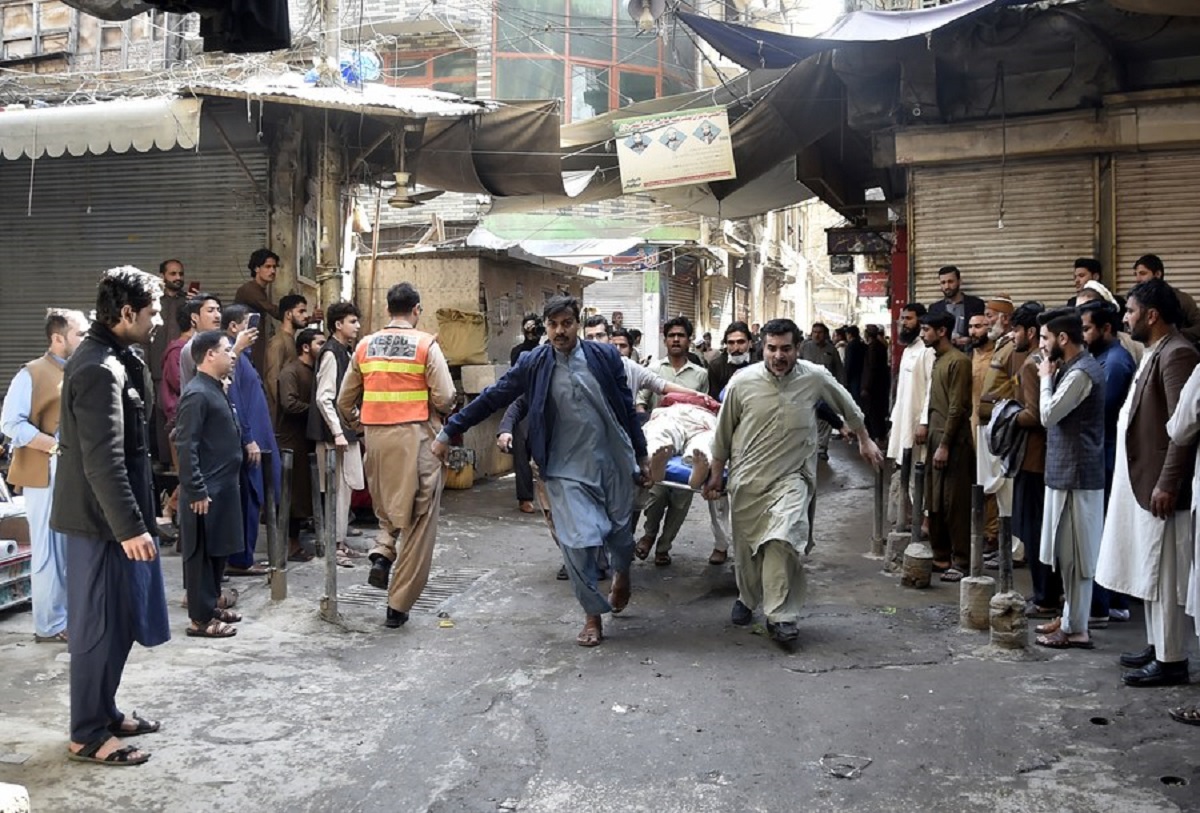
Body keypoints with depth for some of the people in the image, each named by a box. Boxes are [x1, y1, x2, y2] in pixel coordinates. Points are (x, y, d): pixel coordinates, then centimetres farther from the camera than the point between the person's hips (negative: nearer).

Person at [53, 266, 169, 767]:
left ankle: (103, 712, 30)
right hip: (102, 518, -10)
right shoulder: (100, 370, -22)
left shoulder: (110, 359, 11)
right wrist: (130, 527, -24)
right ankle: (87, 735, 11)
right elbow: (103, 461, -25)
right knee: (100, 626, 0)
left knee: (115, 622, 18)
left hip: (110, 515, 10)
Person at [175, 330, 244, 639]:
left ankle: (211, 605, 27)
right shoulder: (197, 394, -17)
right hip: (206, 491, -9)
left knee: (219, 551, 16)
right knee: (202, 554, -1)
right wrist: (197, 491, -21)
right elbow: (186, 447, -21)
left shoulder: (217, 389, 13)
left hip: (223, 487, 9)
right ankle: (200, 619, 7)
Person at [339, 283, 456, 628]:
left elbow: (344, 402, 12)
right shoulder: (426, 345, -6)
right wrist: (439, 409, 11)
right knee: (417, 521, 5)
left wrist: (351, 419, 33)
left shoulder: (365, 347, 6)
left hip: (376, 436, 4)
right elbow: (445, 399, -12)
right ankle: (398, 605, 6)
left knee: (387, 506, 26)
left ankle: (382, 553, -1)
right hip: (415, 436, -4)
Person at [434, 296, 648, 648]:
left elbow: (627, 408, 4)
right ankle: (593, 615, 12)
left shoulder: (605, 356, -2)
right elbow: (491, 398, -1)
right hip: (567, 470, -1)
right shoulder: (533, 364, -4)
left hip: (614, 463, 1)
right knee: (579, 542, -10)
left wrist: (641, 455, 8)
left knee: (620, 532, 15)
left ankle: (621, 574, 52)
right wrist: (448, 431, -1)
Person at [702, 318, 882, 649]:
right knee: (746, 546, 12)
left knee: (782, 539, -22)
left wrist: (864, 440, 22)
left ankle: (780, 616, -14)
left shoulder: (815, 378, -6)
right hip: (747, 477, 2)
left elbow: (848, 407, 14)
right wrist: (716, 475, 10)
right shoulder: (742, 382, -7)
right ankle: (747, 599, 39)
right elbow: (723, 432, 5)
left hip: (791, 476, -1)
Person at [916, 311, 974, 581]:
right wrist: (926, 425, 5)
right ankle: (941, 556, 21)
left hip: (952, 441, -9)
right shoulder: (937, 359, 15)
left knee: (954, 503, -4)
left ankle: (961, 562, 3)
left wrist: (945, 445, -17)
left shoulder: (958, 361, -12)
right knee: (934, 502, 12)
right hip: (935, 437, 9)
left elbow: (957, 408, -16)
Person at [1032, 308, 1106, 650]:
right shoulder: (1077, 366, 13)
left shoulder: (1081, 372, -18)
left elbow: (1049, 415, -20)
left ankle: (1076, 629, 4)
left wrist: (1047, 377, -8)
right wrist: (1053, 375, 2)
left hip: (1075, 475, -10)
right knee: (1068, 553, 16)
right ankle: (1070, 617, 26)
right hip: (1067, 470, 10)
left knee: (1074, 555, -3)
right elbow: (1056, 414, 13)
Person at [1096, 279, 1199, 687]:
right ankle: (1156, 646, 26)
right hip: (1141, 480, 10)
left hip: (1160, 484, -10)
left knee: (1164, 575, -3)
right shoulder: (1154, 352, 14)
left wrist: (1167, 484, -23)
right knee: (1148, 572, 16)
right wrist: (1152, 482, 17)